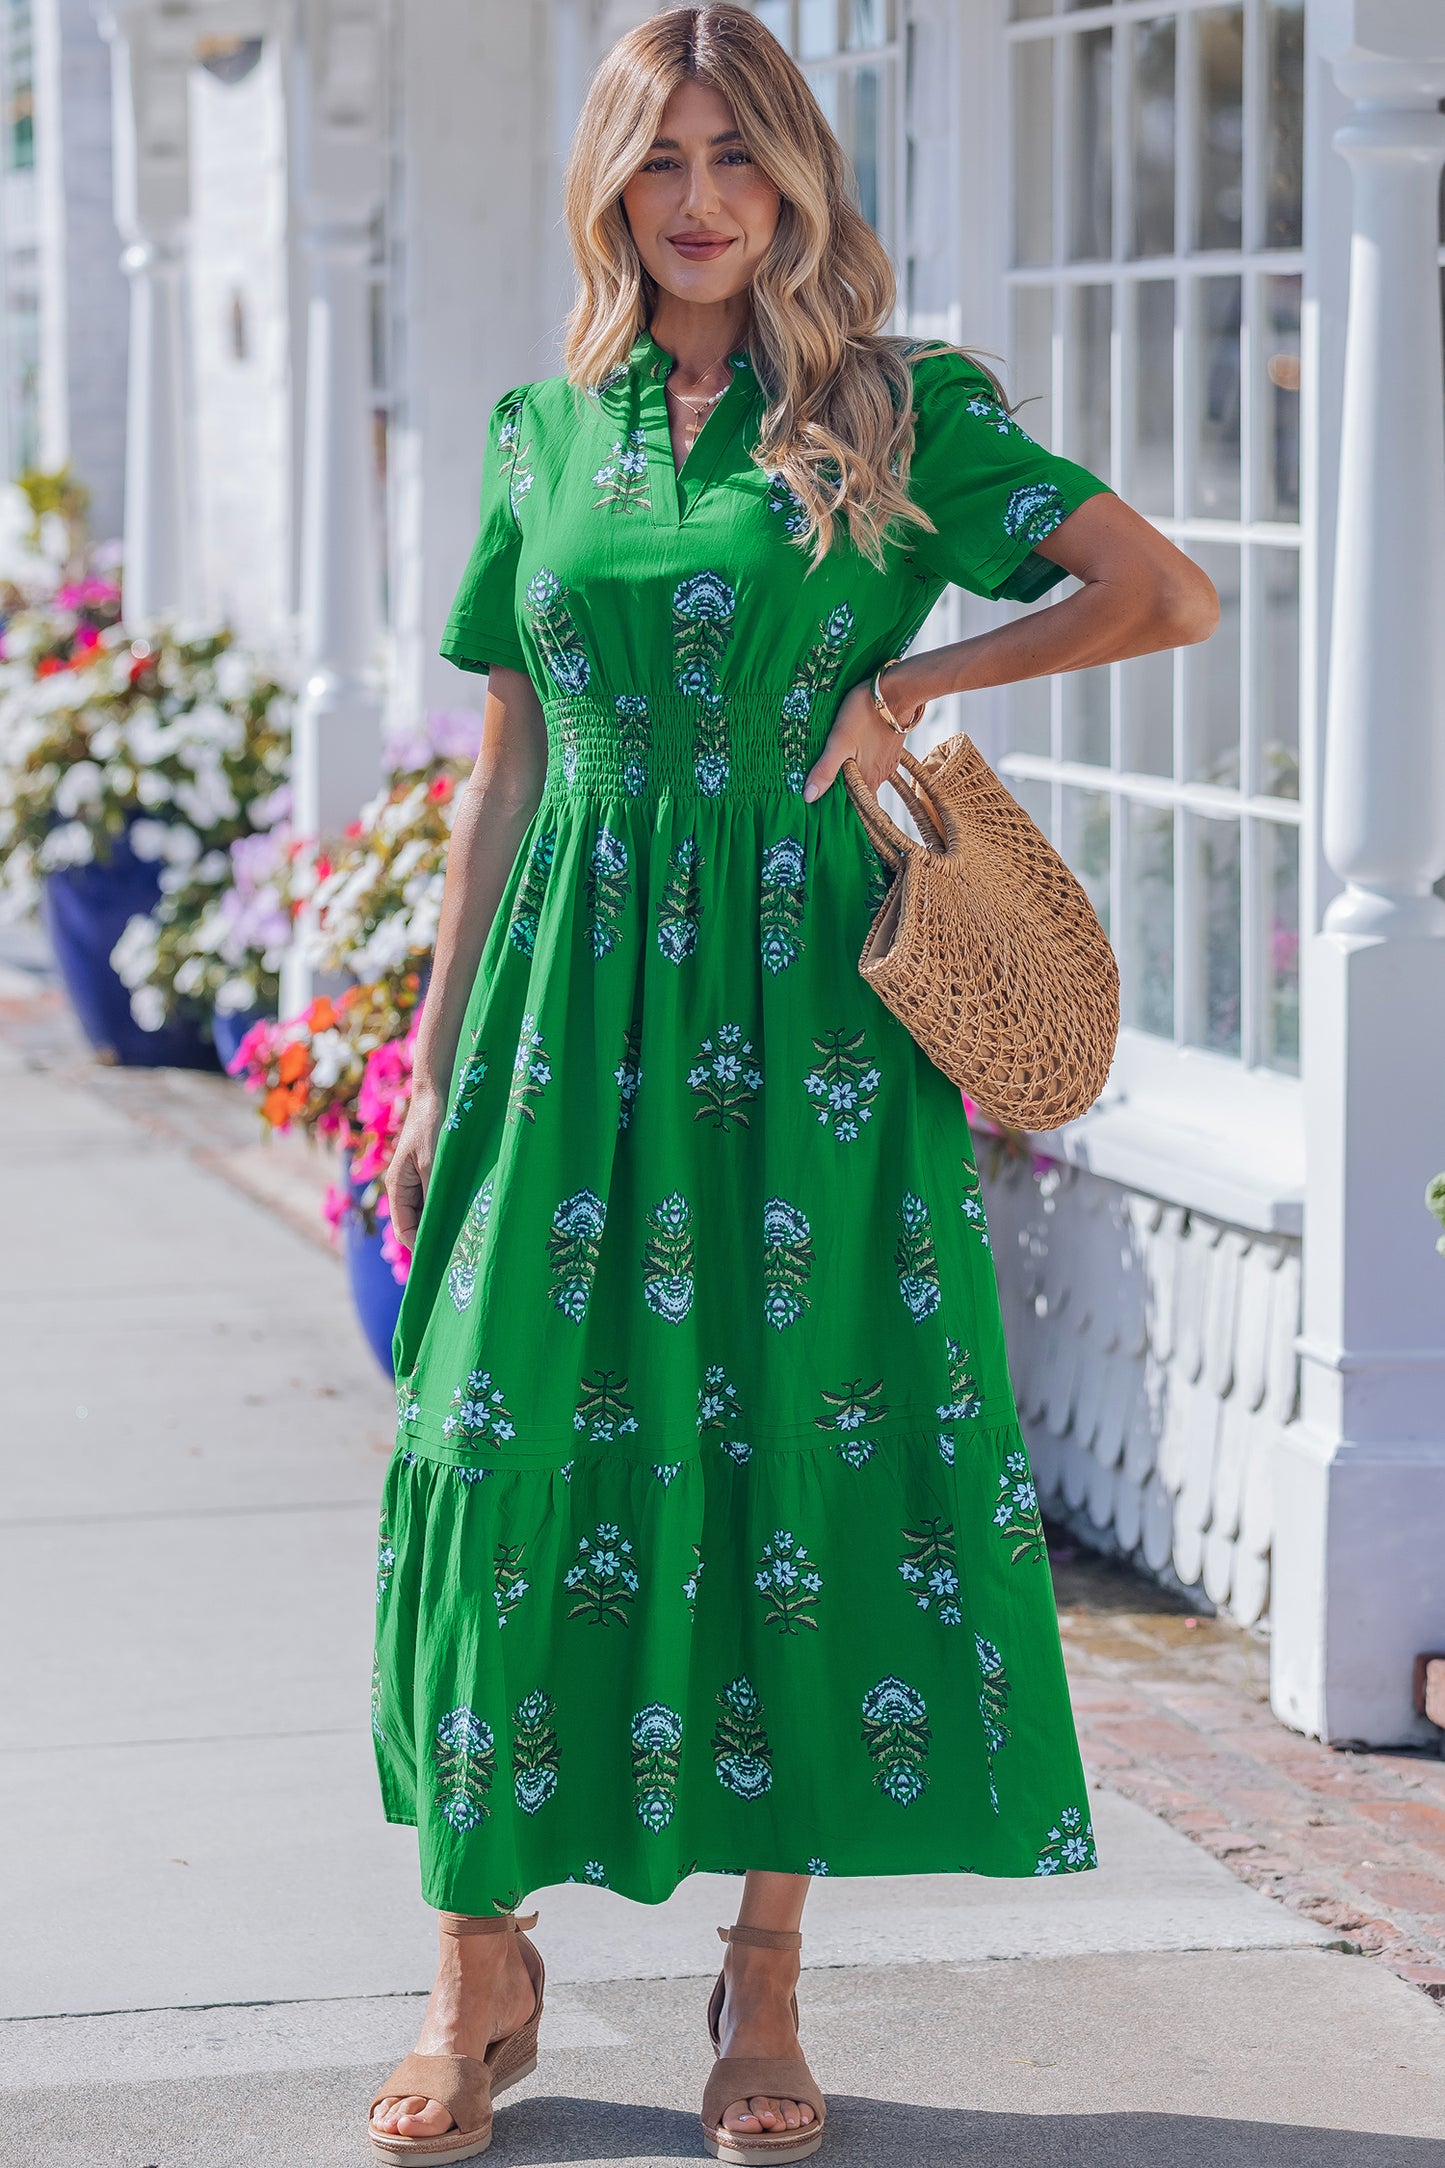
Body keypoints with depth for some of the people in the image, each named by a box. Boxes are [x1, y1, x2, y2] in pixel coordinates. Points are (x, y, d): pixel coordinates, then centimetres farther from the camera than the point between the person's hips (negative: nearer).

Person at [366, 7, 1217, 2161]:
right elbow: (506, 768, 13)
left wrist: (920, 677, -5)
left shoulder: (902, 413, 2)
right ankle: (483, 1965, 13)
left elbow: (1169, 596, 1)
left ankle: (766, 1977, 14)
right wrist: (436, 1066, 11)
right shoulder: (543, 430, 10)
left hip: (804, 1006, -2)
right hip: (574, 1001, 2)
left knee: (797, 1450, 1)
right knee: (517, 1448, -1)